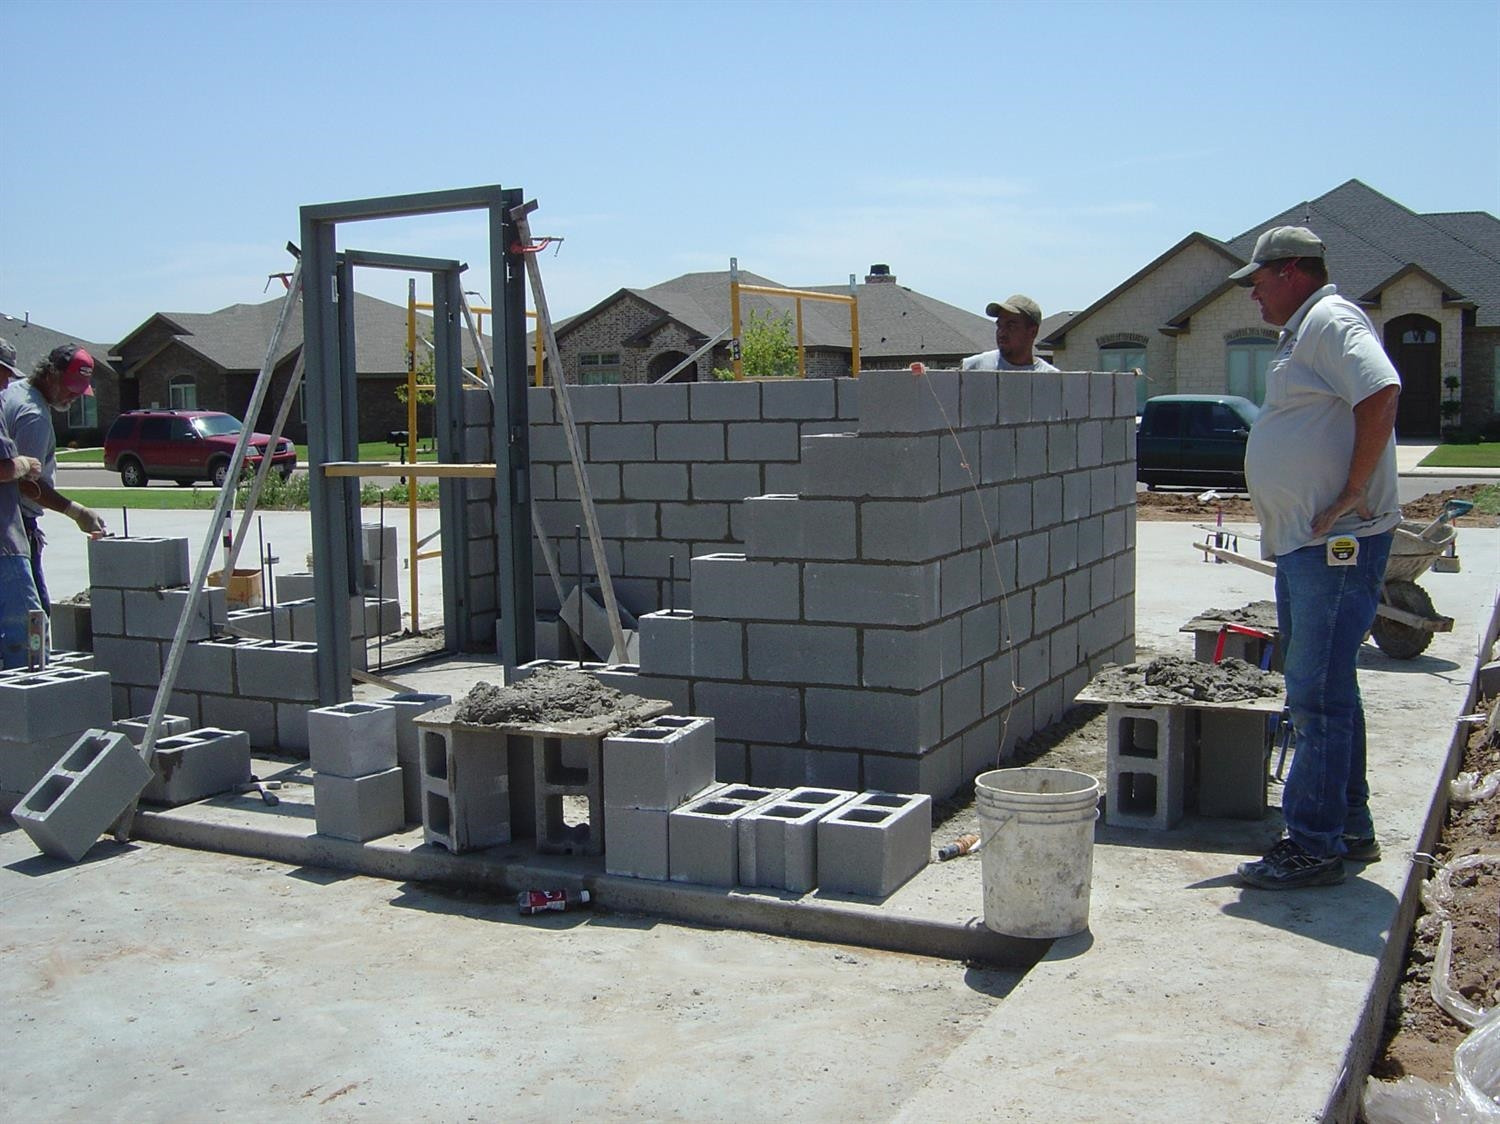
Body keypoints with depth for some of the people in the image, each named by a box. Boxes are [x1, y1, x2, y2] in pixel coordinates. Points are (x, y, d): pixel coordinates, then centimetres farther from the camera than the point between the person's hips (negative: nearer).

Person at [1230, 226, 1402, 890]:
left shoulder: (1331, 320, -10)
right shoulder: (1301, 335, 22)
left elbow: (1381, 393, -26)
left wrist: (1353, 494, -23)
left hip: (1337, 543, -11)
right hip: (1304, 543, 11)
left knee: (1318, 693, -8)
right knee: (1318, 691, 15)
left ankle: (1314, 844, -2)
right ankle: (1349, 830, 25)